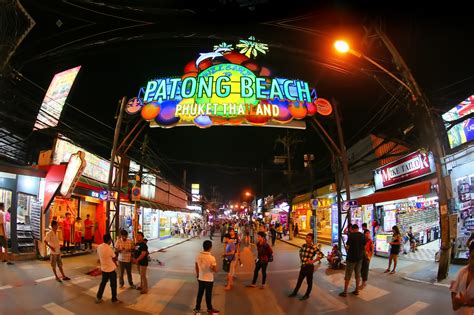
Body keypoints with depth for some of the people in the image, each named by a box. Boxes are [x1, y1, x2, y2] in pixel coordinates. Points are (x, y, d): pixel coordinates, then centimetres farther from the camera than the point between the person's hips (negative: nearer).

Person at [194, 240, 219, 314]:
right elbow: (215, 270, -20)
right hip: (209, 279, -4)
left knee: (200, 293, 18)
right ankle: (209, 308, 30)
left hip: (200, 278, 4)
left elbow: (196, 267, 4)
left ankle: (197, 308, 29)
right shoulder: (211, 258, -24)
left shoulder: (198, 256, -9)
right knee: (208, 294, 12)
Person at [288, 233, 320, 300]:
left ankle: (307, 295, 29)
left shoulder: (314, 247, -18)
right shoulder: (304, 245, 1)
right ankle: (295, 292, 33)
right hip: (303, 266, 6)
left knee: (309, 282, 12)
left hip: (309, 267, -6)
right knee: (299, 280, 18)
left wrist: (313, 261, -18)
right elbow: (300, 252, 22)